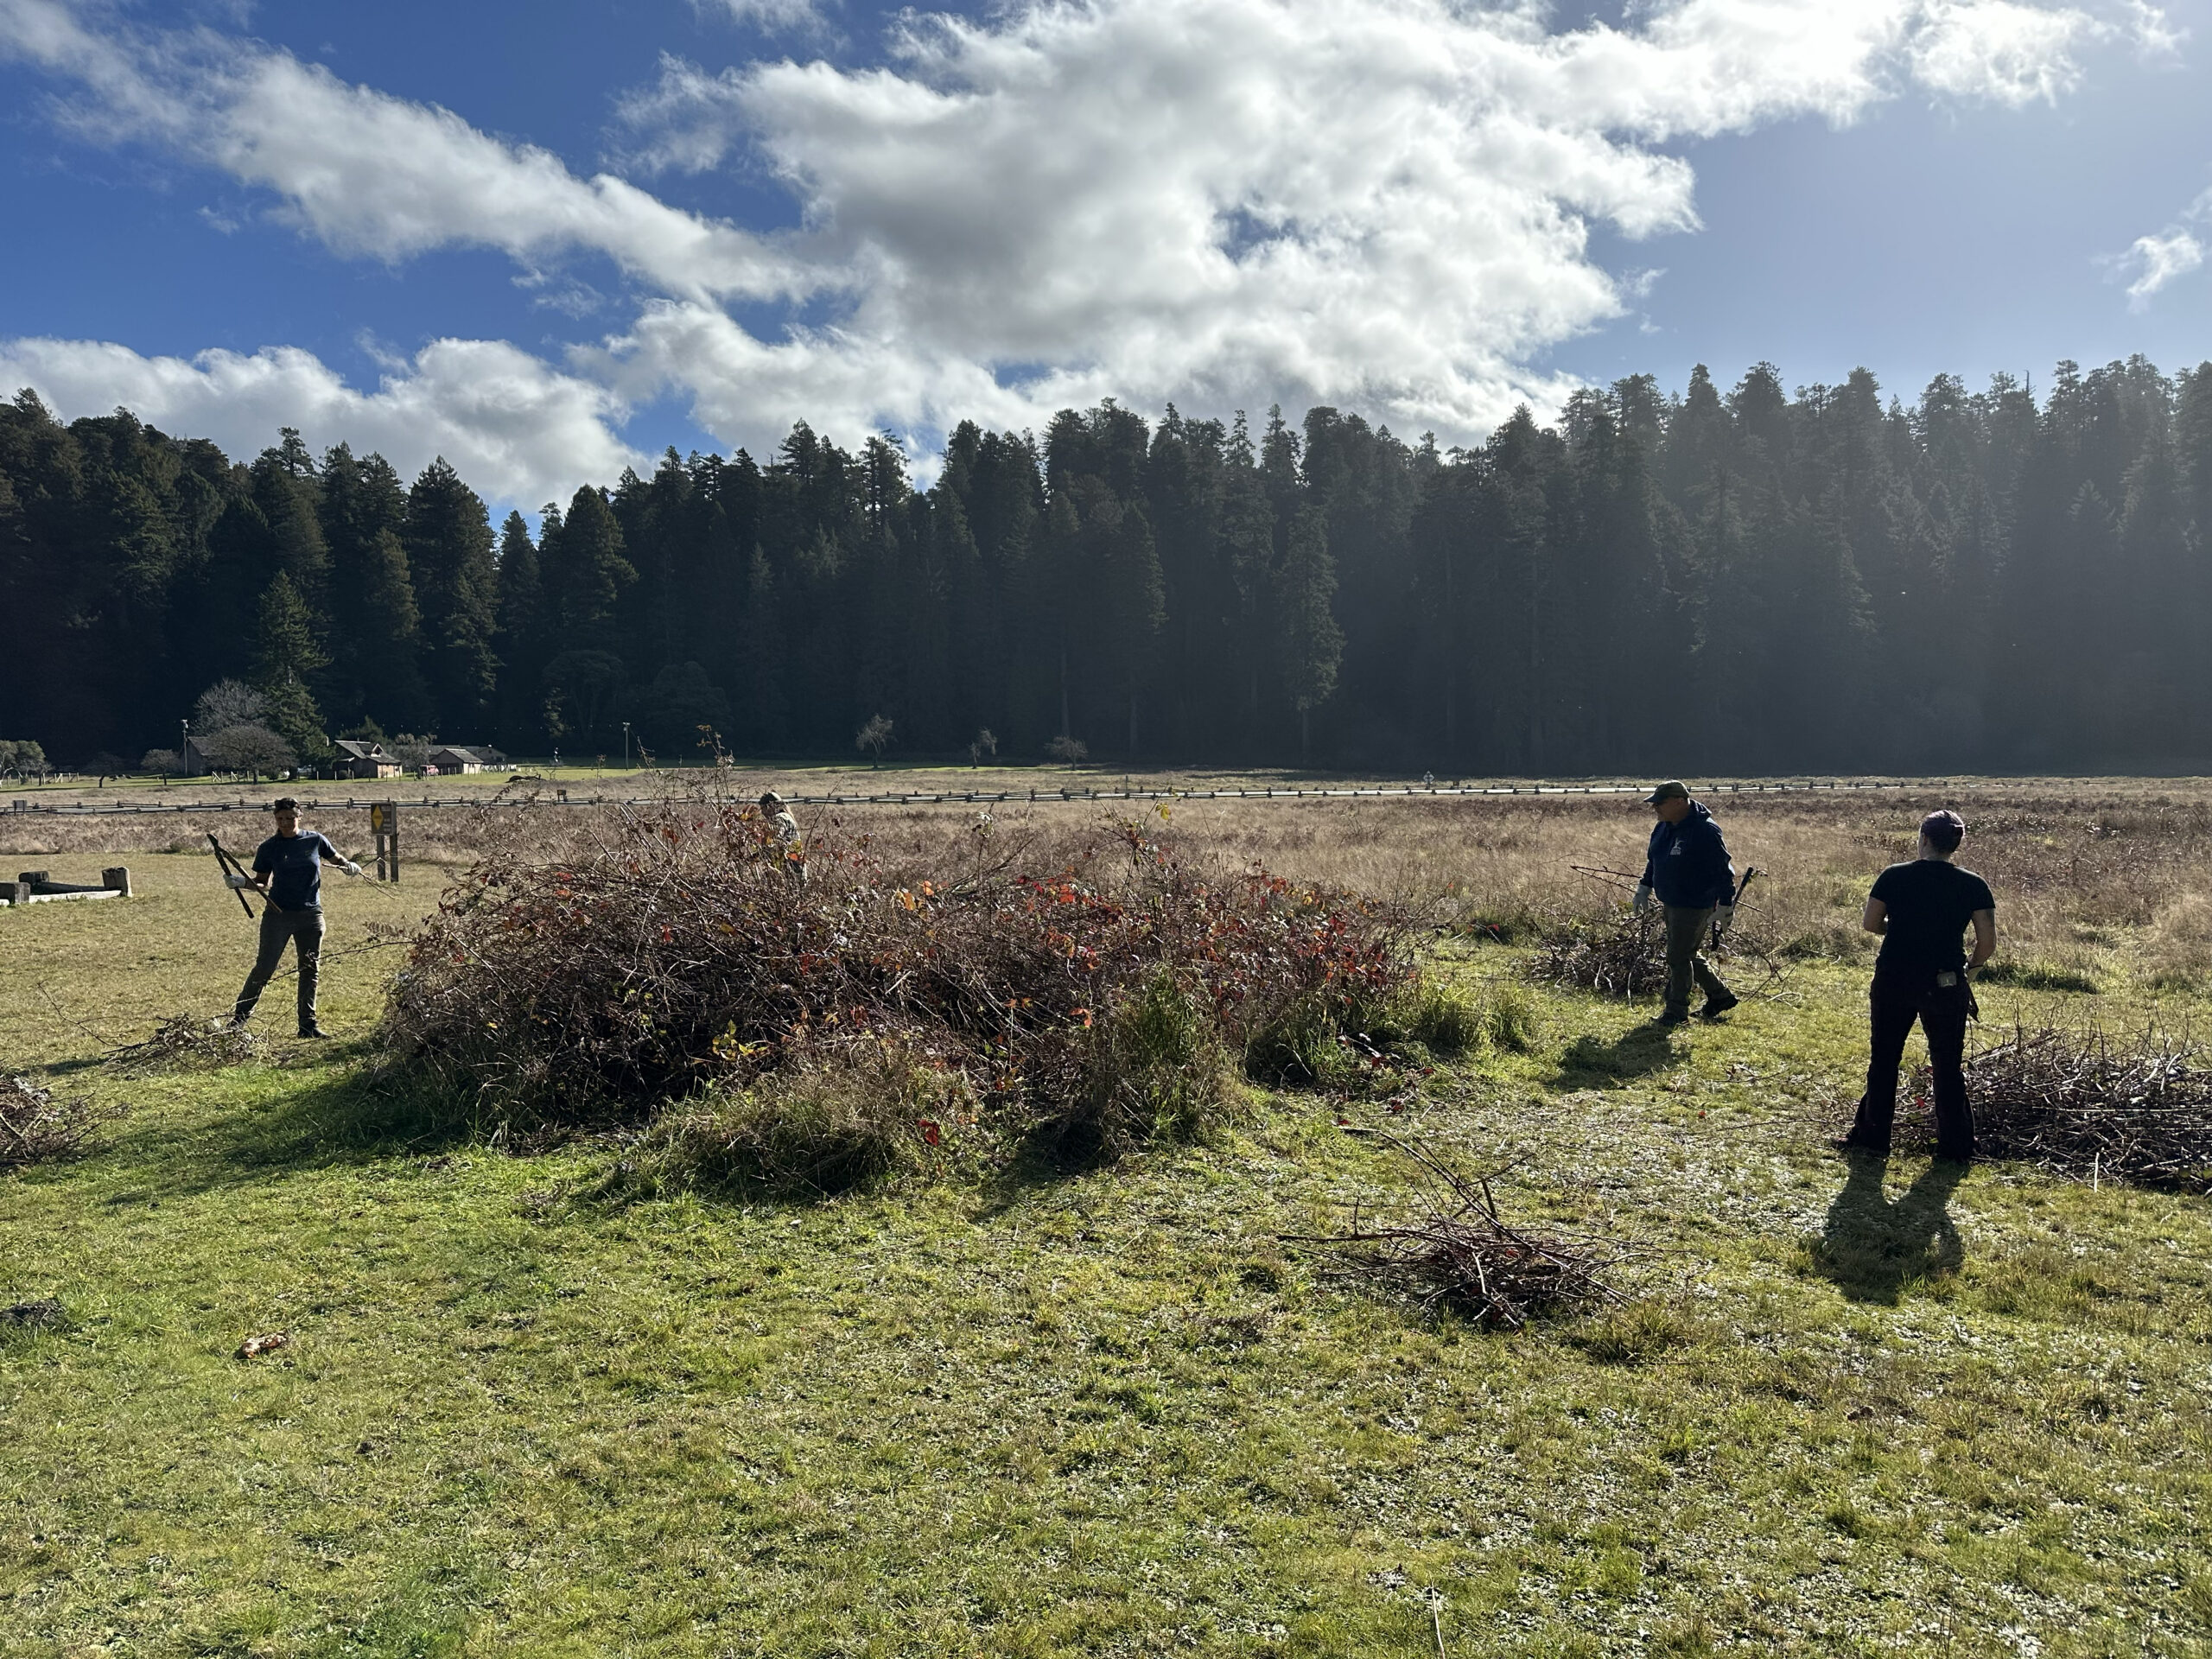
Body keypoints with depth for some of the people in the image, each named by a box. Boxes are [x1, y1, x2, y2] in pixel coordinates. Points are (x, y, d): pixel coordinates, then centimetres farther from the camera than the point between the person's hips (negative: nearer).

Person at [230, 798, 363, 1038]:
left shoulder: (315, 840, 3)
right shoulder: (269, 848, 0)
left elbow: (336, 858, 17)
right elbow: (262, 883, 4)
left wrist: (349, 865, -5)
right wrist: (242, 882, -15)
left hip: (311, 915, 2)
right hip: (278, 914, -2)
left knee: (310, 971, 5)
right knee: (264, 967, -2)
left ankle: (308, 1025, 12)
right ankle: (240, 1015, 14)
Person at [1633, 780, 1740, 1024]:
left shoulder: (1705, 830, -20)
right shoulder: (1663, 828, 5)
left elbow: (1723, 870, -17)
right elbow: (1653, 861, 20)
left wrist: (1725, 906, -14)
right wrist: (1644, 888, 20)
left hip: (1693, 907, -9)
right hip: (1671, 903, 9)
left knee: (1678, 957, -3)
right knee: (1687, 954, 19)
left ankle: (1676, 1010, 10)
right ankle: (1720, 996, 34)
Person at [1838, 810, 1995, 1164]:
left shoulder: (1893, 876, -5)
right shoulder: (1973, 886, -4)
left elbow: (1869, 923, -1)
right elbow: (1987, 941, -6)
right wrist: (1969, 969, 12)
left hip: (1893, 980, 0)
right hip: (1945, 986, 0)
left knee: (1883, 1060, 12)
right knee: (1948, 1067, 10)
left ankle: (1872, 1137, 17)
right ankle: (1956, 1147, 17)